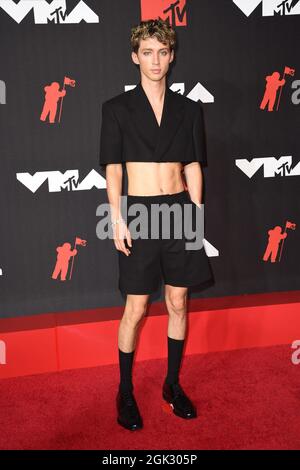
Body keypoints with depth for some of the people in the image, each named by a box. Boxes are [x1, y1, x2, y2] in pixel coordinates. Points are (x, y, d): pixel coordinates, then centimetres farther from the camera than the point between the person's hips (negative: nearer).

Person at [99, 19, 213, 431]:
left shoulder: (189, 110, 8)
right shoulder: (117, 108, 1)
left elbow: (193, 167, 9)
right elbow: (112, 169, -2)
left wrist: (197, 213, 2)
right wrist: (117, 219, -10)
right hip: (139, 211, -3)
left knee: (178, 304, 10)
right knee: (136, 309, 2)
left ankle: (173, 384, 28)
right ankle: (125, 392, 21)